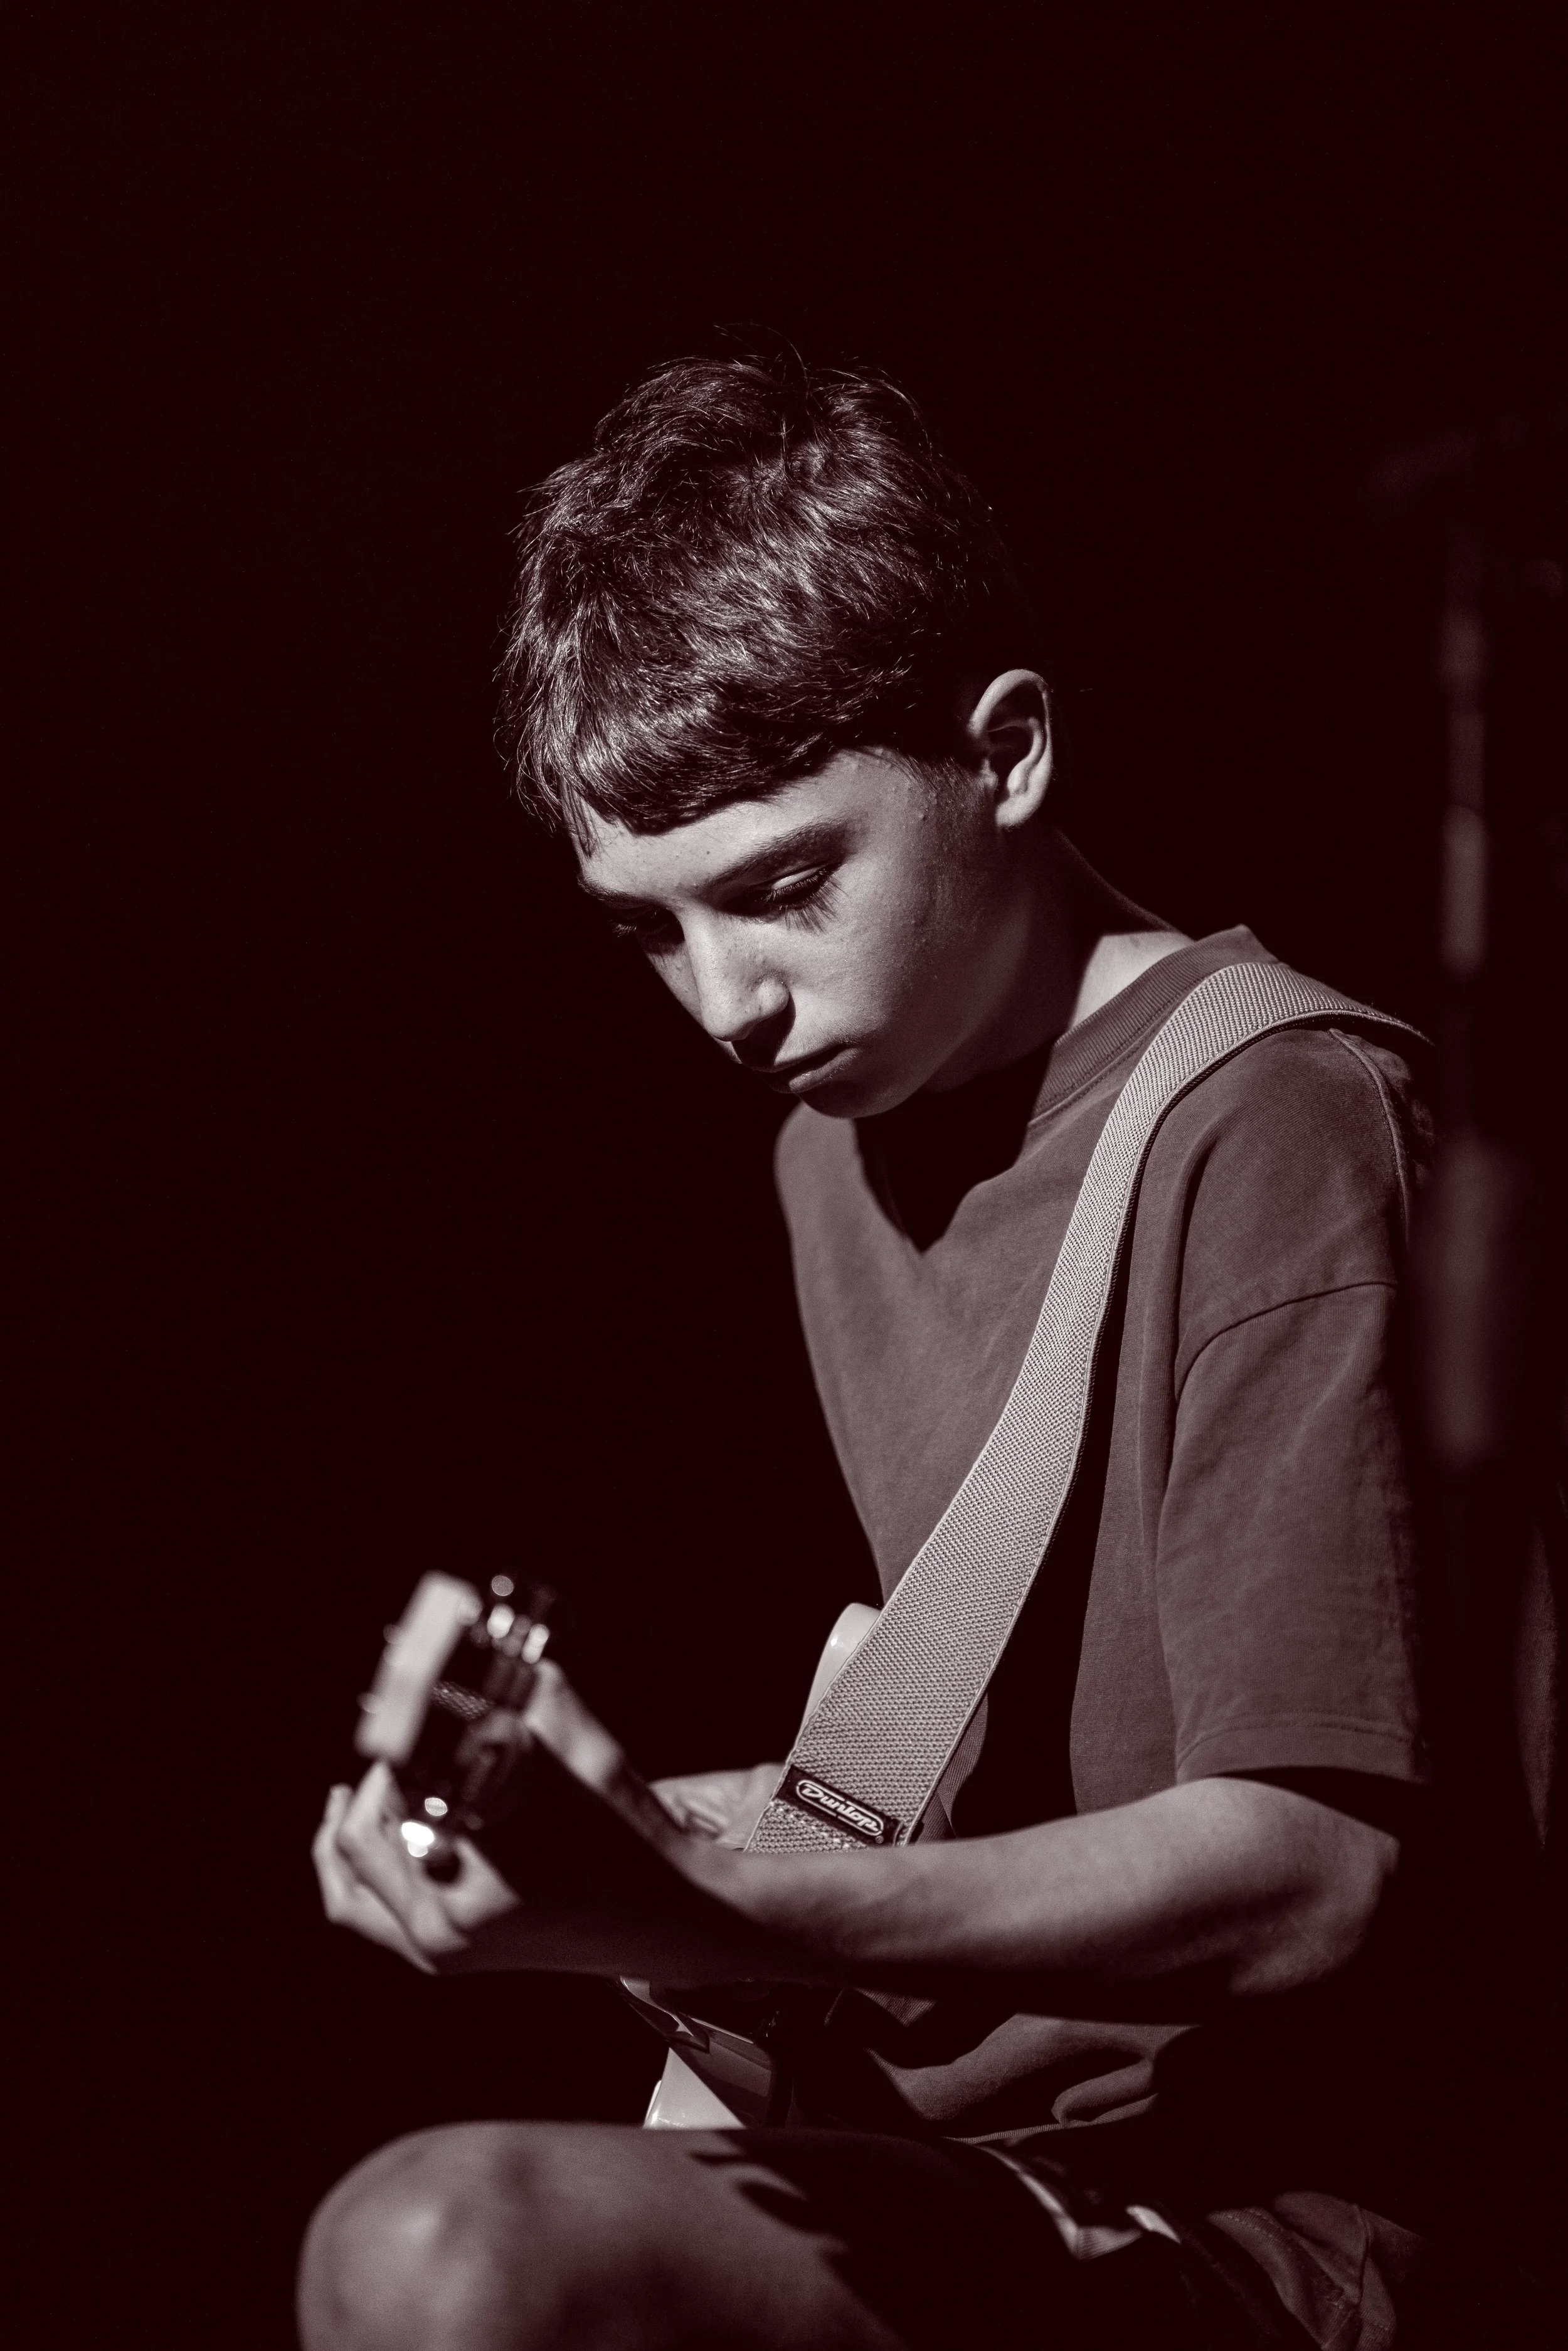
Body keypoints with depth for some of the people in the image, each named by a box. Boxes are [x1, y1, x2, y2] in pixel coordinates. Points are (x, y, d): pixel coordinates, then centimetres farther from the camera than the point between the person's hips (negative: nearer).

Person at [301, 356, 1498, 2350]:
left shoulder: (1275, 1123, -13)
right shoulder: (841, 1139, 14)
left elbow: (1308, 1870, -20)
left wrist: (732, 1915, -28)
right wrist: (754, 1815, 9)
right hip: (965, 2181, 9)